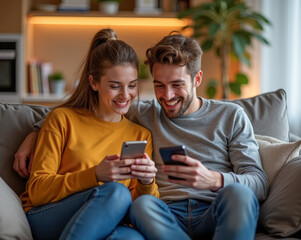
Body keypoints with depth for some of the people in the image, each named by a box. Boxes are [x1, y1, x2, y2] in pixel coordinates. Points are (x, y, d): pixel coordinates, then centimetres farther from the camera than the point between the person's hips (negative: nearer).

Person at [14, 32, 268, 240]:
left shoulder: (231, 116, 14)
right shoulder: (143, 115, 20)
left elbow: (259, 183, 5)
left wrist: (214, 179, -17)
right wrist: (36, 133, 17)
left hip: (216, 214, -1)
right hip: (167, 217, 2)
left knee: (237, 192, -36)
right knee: (143, 204, -35)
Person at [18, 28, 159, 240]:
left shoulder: (141, 135, 17)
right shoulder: (63, 119, 7)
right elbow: (36, 190, -2)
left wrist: (147, 183, -12)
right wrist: (95, 175, -17)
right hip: (46, 220, -2)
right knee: (117, 192, -33)